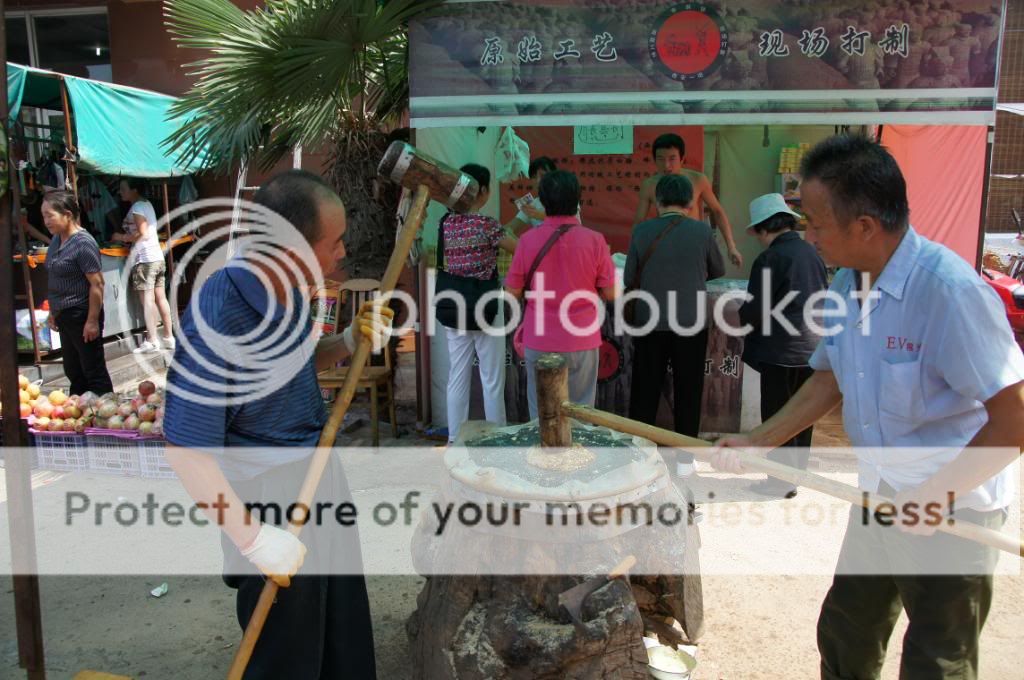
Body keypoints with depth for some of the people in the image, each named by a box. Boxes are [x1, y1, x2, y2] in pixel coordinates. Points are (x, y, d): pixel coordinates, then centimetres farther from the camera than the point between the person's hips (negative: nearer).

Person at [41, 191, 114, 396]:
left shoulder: (83, 244, -18)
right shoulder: (57, 239, 8)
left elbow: (97, 283, -20)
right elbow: (55, 279, 17)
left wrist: (92, 320, -20)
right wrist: (53, 312, 18)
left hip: (82, 316, -9)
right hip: (64, 316, 9)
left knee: (94, 371, 1)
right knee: (73, 371, 17)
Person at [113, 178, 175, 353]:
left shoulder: (137, 207, -9)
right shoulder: (146, 204, 17)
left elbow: (143, 234, -17)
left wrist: (122, 237, -6)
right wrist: (126, 237, 14)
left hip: (145, 259, -9)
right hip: (157, 256, 9)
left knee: (147, 300, -6)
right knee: (160, 297, 8)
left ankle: (152, 341, -6)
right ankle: (169, 337, 11)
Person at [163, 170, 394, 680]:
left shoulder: (288, 287, -4)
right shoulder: (217, 319, -30)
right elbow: (186, 452, -27)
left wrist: (350, 341, -5)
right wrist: (254, 538, -22)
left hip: (320, 471, 8)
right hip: (271, 498, -8)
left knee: (345, 632, 24)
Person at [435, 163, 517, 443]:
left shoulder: (446, 222, 4)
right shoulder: (486, 224, -14)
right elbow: (519, 249, -6)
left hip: (452, 306, 6)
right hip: (483, 306, -6)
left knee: (457, 378, 12)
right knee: (492, 381, 5)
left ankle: (455, 441, 18)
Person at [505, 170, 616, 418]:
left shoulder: (528, 240, -8)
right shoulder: (594, 240, -9)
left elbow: (512, 292, -2)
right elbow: (610, 294, -4)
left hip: (539, 341, 1)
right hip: (581, 341, -1)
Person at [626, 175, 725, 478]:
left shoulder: (642, 231, -4)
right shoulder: (702, 231, -4)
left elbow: (629, 278, 1)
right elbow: (718, 270, 11)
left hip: (650, 323, 1)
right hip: (691, 324, 0)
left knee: (645, 391, 10)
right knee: (688, 392, 10)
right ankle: (684, 459, 17)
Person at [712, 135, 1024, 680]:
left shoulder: (948, 288, -26)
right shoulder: (846, 286, -1)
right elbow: (829, 380, 11)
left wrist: (939, 493, -23)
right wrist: (756, 443, 5)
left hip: (950, 514, -7)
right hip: (879, 503, 7)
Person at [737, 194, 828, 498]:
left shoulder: (769, 259, -15)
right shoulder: (812, 252, 6)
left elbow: (753, 311, -15)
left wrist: (743, 317, 6)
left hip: (781, 351, -7)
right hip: (812, 347, 7)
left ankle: (781, 481, 10)